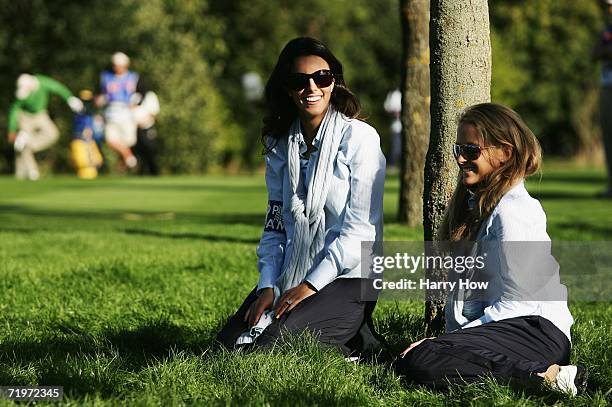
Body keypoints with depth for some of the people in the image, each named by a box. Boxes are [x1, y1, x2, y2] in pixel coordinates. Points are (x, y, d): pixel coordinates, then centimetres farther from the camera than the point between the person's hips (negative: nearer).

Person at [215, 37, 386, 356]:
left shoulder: (359, 138, -8)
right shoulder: (280, 145, 10)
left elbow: (360, 228, -13)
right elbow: (275, 225, 10)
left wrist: (310, 286, -16)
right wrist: (267, 285, -7)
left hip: (346, 278, -6)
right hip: (291, 276, 6)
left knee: (275, 343, -26)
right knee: (229, 342, -13)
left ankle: (353, 341, -1)